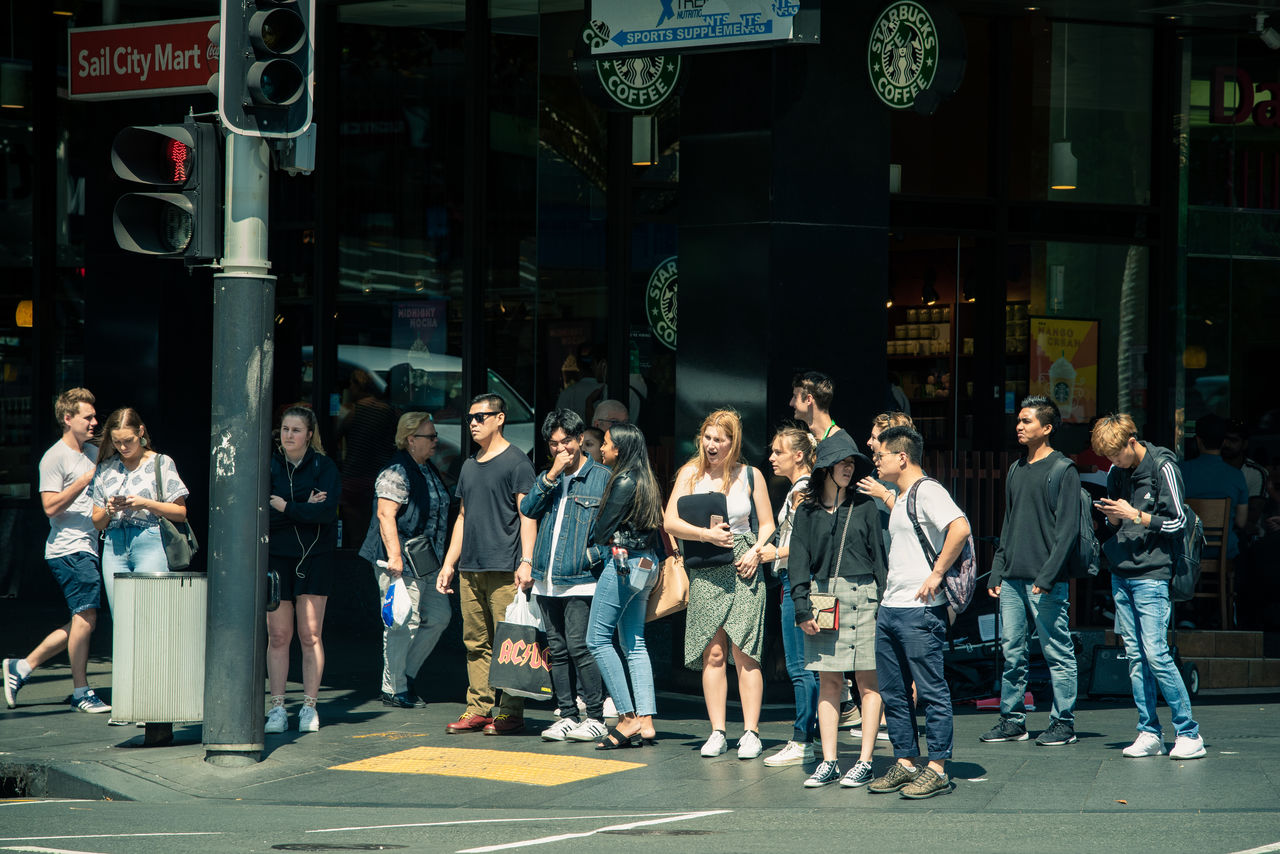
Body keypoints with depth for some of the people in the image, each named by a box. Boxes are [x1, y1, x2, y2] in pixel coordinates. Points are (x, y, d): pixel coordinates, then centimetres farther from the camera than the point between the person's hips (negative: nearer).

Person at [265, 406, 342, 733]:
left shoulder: (324, 467, 3)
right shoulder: (268, 466, 5)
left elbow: (327, 511, -13)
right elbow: (261, 513, -8)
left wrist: (285, 507, -10)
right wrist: (304, 510, -13)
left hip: (315, 559, -1)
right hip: (276, 558, 1)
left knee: (310, 635, -2)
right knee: (278, 635, -1)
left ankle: (309, 707, 3)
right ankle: (277, 708, 4)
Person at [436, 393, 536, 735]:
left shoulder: (516, 462, -3)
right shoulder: (470, 466, 19)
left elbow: (527, 514, -8)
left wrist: (526, 561, -17)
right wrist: (449, 564, 19)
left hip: (504, 568, -7)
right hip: (470, 567, 7)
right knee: (476, 642, 7)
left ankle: (510, 712, -4)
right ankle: (479, 708, 10)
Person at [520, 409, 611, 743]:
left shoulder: (601, 477, 0)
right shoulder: (546, 479, 17)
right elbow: (527, 509, 1)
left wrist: (594, 554, -12)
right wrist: (551, 477, -7)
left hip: (580, 579, -6)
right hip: (547, 580, 6)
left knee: (579, 647, -12)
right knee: (556, 650, 7)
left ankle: (596, 718, -7)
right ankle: (567, 716, 13)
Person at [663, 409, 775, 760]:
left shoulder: (750, 476, 7)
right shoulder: (691, 473, 8)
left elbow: (767, 525, 10)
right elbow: (670, 522, 3)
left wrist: (755, 552, -8)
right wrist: (706, 534, -12)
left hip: (744, 570, -1)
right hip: (706, 572, 1)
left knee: (743, 651, -8)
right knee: (712, 653, -1)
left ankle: (750, 733, -6)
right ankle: (717, 732, 4)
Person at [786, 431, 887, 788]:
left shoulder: (864, 506, 5)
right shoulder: (808, 511, 8)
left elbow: (878, 554, 3)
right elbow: (799, 559, 6)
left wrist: (883, 600, -4)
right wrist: (802, 607, -4)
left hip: (861, 596, -2)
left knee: (867, 682, -2)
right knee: (828, 682, 4)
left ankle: (865, 762, 1)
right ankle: (829, 762, 7)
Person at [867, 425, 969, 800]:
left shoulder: (927, 491, -10)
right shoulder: (900, 499, 20)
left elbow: (960, 527, -25)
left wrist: (937, 573, -21)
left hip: (920, 610, -10)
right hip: (890, 608, 10)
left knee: (931, 691, -5)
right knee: (894, 692, 11)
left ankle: (937, 769, -2)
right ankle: (905, 763, 17)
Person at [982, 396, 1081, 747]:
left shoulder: (1062, 470, -4)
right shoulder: (1016, 470, 17)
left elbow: (1067, 529, -10)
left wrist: (1047, 576, -16)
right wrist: (996, 572, 12)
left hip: (1047, 582, -7)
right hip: (1012, 580, 7)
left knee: (1057, 653, -2)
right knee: (1011, 652, 7)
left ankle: (1063, 722, 3)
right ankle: (1013, 720, 13)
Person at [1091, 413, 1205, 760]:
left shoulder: (1163, 467, -7)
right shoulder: (1116, 472, 13)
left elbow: (1177, 523, -7)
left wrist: (1134, 515, -14)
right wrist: (1113, 517, -1)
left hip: (1151, 574, -7)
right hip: (1121, 574, 7)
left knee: (1155, 653, -13)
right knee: (1134, 655, 4)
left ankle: (1189, 733, -7)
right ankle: (1149, 733, 7)